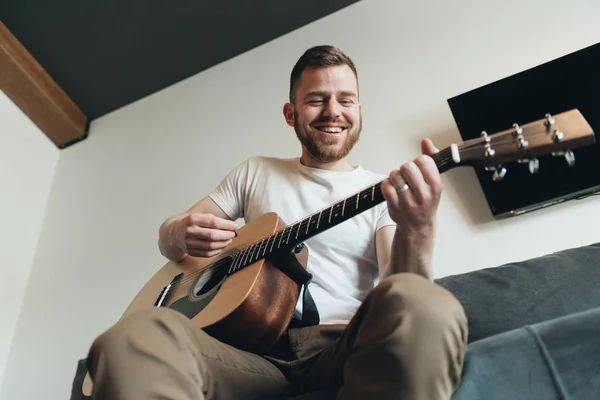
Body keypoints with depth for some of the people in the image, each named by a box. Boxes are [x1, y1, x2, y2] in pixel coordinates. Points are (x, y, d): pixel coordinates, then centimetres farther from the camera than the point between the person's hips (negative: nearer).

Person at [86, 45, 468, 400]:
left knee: (429, 308, -33)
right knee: (131, 339, -31)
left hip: (342, 348, 1)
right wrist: (183, 234, -7)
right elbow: (167, 236, 19)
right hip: (255, 347, 0)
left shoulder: (385, 192, 9)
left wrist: (418, 230, -28)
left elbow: (407, 297, -5)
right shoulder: (254, 172, 16)